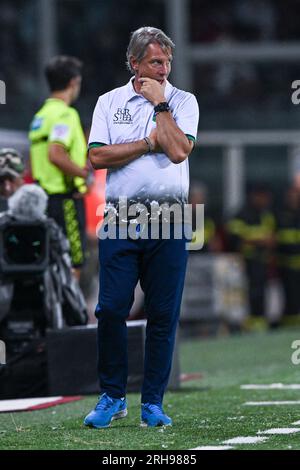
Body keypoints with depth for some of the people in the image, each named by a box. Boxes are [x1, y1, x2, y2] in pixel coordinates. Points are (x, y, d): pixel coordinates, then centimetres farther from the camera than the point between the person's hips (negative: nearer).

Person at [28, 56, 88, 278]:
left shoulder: (40, 116, 17)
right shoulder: (65, 114, -12)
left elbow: (32, 166, 20)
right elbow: (56, 155, -27)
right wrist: (84, 172, -16)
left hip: (45, 198, 10)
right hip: (66, 199, -10)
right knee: (73, 266, -8)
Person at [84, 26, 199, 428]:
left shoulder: (183, 101, 7)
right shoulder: (110, 102, 10)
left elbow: (178, 151, -10)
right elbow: (98, 156, -3)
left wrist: (159, 103, -5)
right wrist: (150, 142, -5)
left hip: (169, 222, 0)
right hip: (120, 219, 0)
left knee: (163, 315, 1)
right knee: (111, 309, -4)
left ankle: (153, 403, 9)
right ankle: (112, 397, 9)